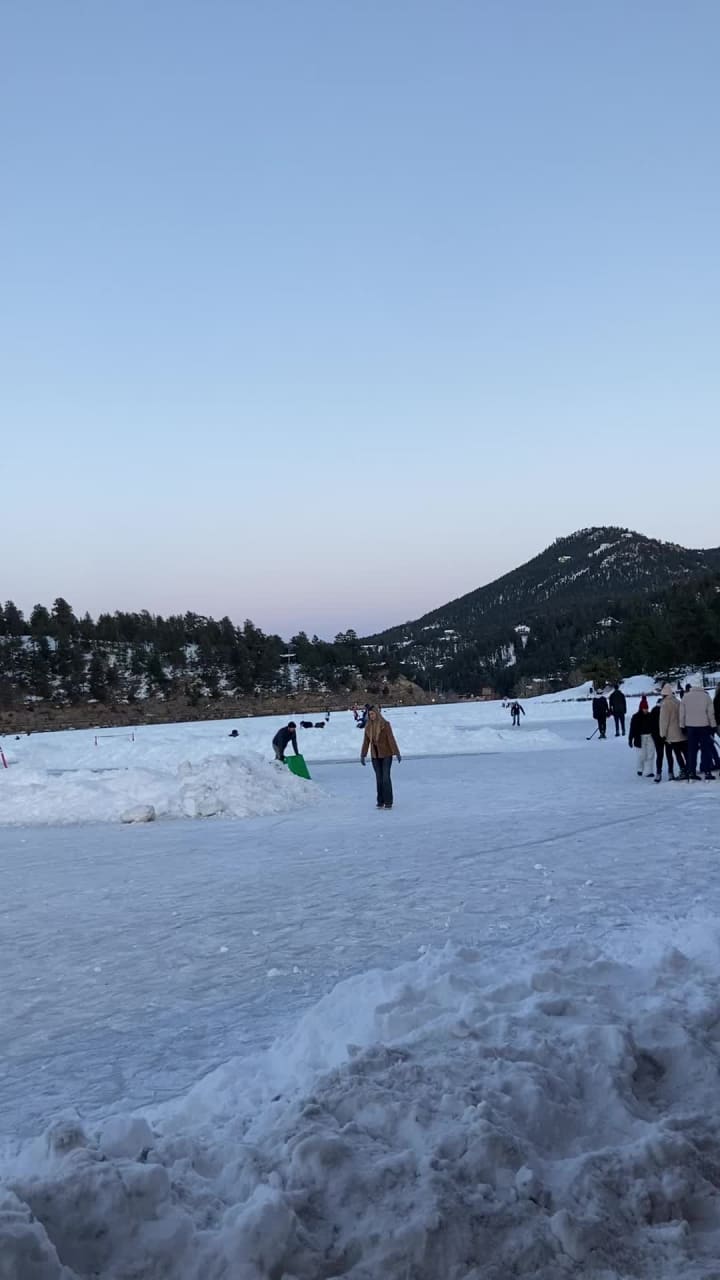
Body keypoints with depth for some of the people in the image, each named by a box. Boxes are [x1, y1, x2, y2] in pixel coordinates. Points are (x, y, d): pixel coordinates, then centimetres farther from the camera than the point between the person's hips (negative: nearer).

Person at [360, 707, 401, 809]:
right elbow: (366, 741, 5)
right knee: (379, 778, 4)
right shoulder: (368, 726, 2)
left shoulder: (385, 724, -13)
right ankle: (381, 801, 12)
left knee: (386, 777, -9)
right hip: (375, 755, 4)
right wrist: (362, 756, 2)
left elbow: (391, 739, -17)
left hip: (386, 753, -4)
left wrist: (397, 753, -20)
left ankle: (388, 802, -3)